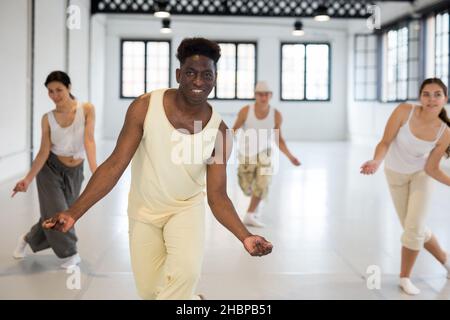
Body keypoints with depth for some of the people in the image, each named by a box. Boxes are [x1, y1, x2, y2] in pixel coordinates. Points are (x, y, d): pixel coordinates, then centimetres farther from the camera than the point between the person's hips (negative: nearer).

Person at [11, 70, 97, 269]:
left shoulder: (86, 109, -12)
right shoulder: (48, 119, -8)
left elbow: (89, 140, -20)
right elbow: (44, 151, -10)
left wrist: (94, 170, -32)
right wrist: (28, 179, -18)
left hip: (74, 172, 1)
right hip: (50, 168, -1)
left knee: (64, 214, 9)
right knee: (56, 213, -9)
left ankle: (29, 239, 36)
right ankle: (71, 254, 13)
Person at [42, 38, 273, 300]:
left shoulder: (219, 131, -17)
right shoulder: (145, 107, -20)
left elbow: (218, 197, -15)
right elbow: (115, 165, -20)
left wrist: (245, 236, -32)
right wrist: (74, 213, -28)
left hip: (186, 208, 0)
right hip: (143, 210, 1)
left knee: (186, 272, -29)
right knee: (149, 292, 10)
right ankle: (189, 300, 43)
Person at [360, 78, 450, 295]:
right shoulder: (404, 111, -28)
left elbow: (431, 168, -14)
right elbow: (385, 142, -23)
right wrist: (376, 161, -41)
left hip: (420, 175, -1)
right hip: (395, 174, 1)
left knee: (414, 228, -11)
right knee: (415, 228, 9)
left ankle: (405, 277, 13)